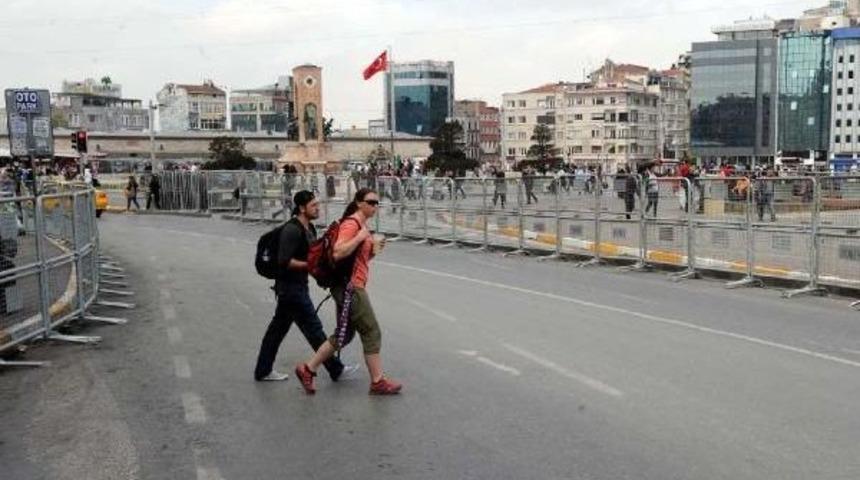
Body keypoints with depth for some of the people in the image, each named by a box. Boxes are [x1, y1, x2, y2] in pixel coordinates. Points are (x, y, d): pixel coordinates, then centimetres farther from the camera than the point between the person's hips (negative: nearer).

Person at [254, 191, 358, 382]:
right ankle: (335, 370, 8)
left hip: (298, 286, 10)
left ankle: (263, 371, 25)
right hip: (291, 287, -10)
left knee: (278, 328, 15)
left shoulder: (309, 228, 11)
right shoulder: (292, 230, -19)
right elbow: (284, 261, -24)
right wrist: (310, 265, -21)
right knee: (313, 327, -1)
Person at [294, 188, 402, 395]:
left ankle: (307, 369, 21)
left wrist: (373, 250, 5)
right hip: (349, 287, -10)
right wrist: (359, 238, -26)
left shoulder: (362, 225, 15)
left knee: (344, 335, 15)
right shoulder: (351, 224, -15)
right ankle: (378, 382, 8)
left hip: (352, 287, 10)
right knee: (372, 333, -2)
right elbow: (337, 253, -27)